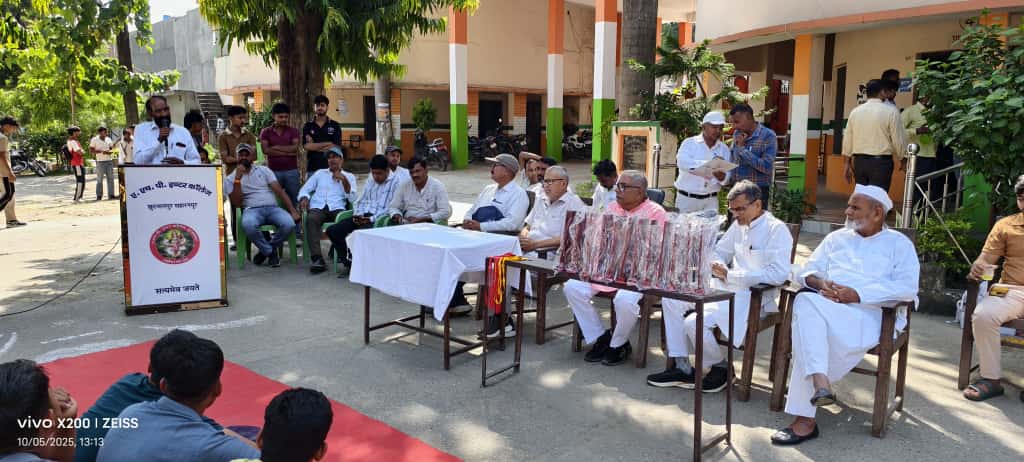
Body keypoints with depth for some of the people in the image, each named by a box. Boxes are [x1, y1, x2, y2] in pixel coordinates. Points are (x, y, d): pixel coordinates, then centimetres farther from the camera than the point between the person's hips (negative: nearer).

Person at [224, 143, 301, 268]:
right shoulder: (230, 179, 12)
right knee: (248, 225, -39)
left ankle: (266, 250, 0)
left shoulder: (264, 170, 17)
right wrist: (238, 179, -8)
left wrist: (292, 210, -8)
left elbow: (279, 191, 7)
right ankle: (270, 251, -10)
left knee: (289, 224, -30)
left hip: (272, 207, 2)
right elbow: (237, 203, 0)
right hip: (252, 209, -2)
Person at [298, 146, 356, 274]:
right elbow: (305, 189, 19)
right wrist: (304, 198, -5)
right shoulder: (320, 173, 26)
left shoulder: (349, 176, 20)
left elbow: (352, 198, 6)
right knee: (311, 219, -35)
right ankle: (317, 259, -42)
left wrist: (344, 180, -6)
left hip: (337, 208, -1)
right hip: (318, 207, 1)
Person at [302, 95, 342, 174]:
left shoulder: (335, 126, 5)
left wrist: (314, 146, -4)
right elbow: (306, 146, -5)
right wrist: (327, 144, -7)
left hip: (330, 167, -1)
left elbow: (336, 147, -5)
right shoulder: (307, 126, 8)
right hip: (312, 168, 1)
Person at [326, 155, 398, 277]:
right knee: (332, 230, -8)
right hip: (363, 217, 8)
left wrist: (372, 219, -19)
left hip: (380, 219, -8)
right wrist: (358, 214, 3)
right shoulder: (370, 180, 21)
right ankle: (348, 263, 0)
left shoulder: (395, 182, -5)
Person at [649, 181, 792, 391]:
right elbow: (719, 252, 27)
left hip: (753, 296, -9)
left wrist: (730, 275, -18)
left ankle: (719, 368, 3)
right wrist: (720, 267, 1)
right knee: (671, 299, -3)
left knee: (694, 322, -26)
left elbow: (779, 274, -20)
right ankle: (681, 367, 1)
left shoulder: (777, 229, -9)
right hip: (725, 287, 9)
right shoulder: (738, 225, 15)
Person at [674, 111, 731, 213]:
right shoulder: (689, 143, -1)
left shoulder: (724, 149, 9)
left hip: (711, 200, 3)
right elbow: (682, 162, -21)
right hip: (687, 198, -2)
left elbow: (728, 176, 1)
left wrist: (722, 177, -23)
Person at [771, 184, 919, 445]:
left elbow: (908, 288, -3)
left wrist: (858, 294, -13)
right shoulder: (837, 238, 26)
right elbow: (804, 271, 19)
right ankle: (820, 384, -41)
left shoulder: (899, 244, 13)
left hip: (871, 314, -4)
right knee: (805, 302, -33)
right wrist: (820, 282, -6)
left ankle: (805, 417, -29)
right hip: (827, 309, 4)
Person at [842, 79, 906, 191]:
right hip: (881, 162, -5)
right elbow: (898, 141, -5)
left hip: (859, 161, 5)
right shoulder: (891, 111, -6)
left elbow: (847, 139, 10)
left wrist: (847, 163, 17)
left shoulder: (855, 111, 7)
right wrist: (903, 160, 11)